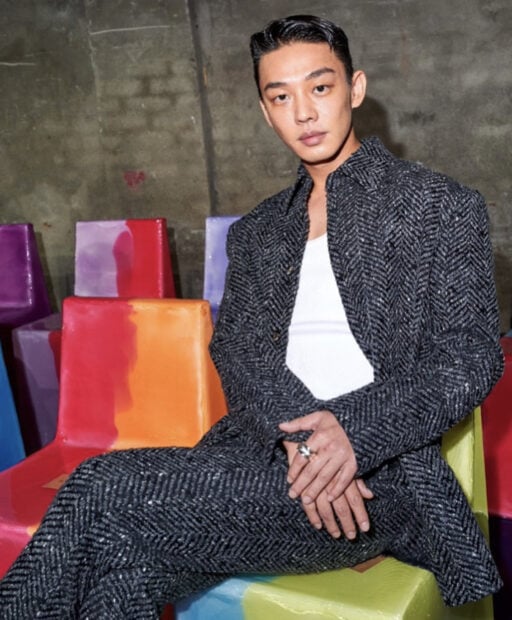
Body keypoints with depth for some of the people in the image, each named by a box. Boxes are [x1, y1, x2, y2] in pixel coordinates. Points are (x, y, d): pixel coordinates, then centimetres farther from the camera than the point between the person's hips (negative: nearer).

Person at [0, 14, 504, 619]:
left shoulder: (441, 205, 6)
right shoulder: (255, 232, 19)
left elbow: (472, 355, -2)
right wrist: (297, 437, -15)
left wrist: (353, 430, -19)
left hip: (380, 472, -4)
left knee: (107, 490, -24)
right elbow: (235, 349, 6)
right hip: (263, 450, 4)